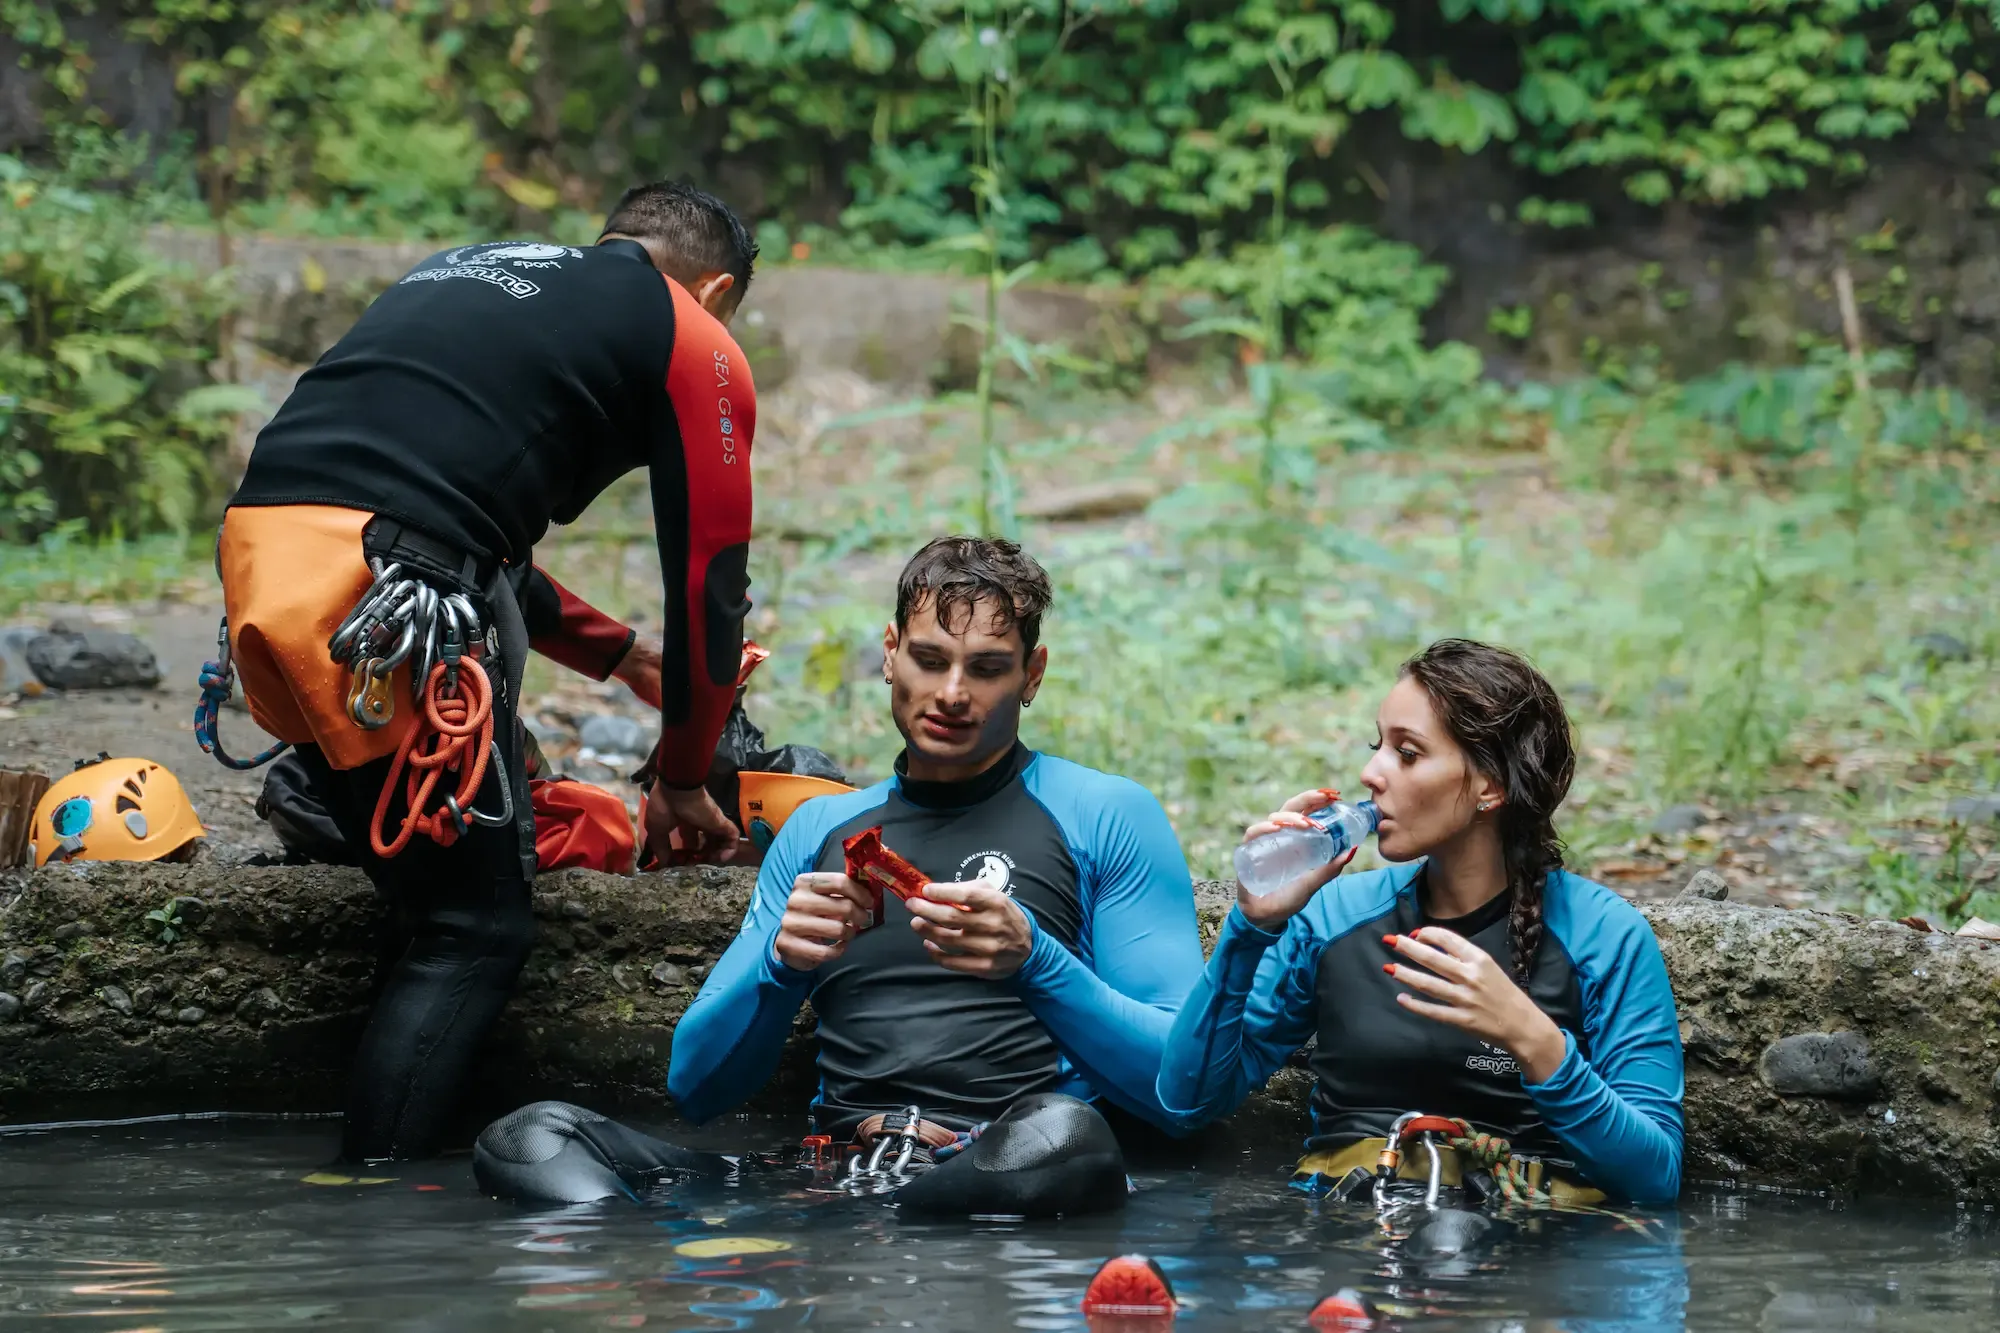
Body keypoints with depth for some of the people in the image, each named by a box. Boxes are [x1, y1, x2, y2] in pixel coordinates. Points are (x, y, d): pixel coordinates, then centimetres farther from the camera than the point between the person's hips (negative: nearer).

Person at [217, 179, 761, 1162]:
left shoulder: (473, 264, 32)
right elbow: (709, 585, 16)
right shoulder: (695, 343, 13)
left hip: (256, 538, 7)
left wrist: (625, 659, 47)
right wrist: (682, 783, 31)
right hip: (380, 597, -7)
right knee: (476, 931, 3)